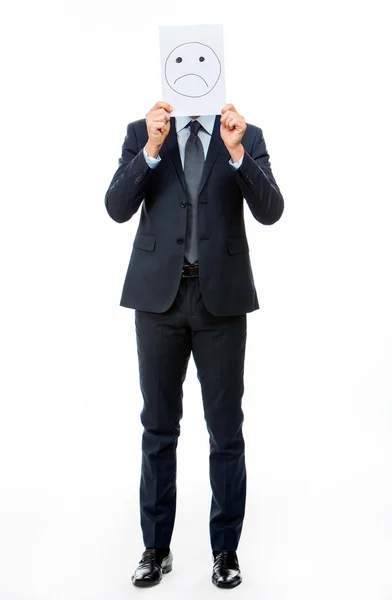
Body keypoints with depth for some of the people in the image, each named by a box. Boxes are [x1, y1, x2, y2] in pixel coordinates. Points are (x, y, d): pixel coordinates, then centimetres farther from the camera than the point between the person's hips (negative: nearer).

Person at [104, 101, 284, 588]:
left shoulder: (247, 137, 4)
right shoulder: (141, 133, 5)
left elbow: (270, 211, -9)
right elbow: (117, 208, -7)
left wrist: (236, 152, -21)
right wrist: (152, 148, -19)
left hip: (221, 296, 0)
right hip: (159, 294, 1)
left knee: (226, 430, 6)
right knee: (158, 428, 10)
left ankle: (225, 548, 22)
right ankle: (156, 547, 24)